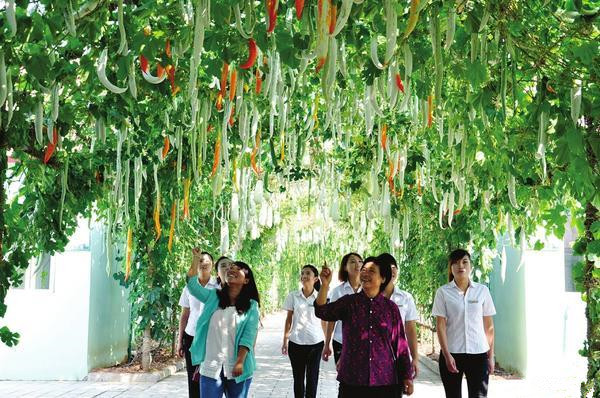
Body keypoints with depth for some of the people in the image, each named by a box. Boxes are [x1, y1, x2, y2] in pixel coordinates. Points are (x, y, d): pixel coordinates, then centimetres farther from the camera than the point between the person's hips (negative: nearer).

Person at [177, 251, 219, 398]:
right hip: (191, 337, 3)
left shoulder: (219, 287, -1)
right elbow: (184, 316, 11)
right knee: (193, 378, 3)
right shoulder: (189, 287, 7)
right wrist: (180, 340, 9)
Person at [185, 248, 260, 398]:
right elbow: (192, 283, -3)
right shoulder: (213, 297, 7)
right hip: (211, 367, 1)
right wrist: (196, 258, -8)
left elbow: (248, 337, -8)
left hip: (237, 369, -1)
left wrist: (240, 362, -16)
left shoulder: (251, 306, -1)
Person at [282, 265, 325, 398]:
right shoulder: (293, 296, 1)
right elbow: (288, 319, 6)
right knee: (298, 377, 7)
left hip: (316, 342, 0)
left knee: (312, 377, 6)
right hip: (296, 342, 0)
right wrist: (285, 340, 5)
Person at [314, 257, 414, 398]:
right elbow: (323, 312, -12)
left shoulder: (391, 307, 4)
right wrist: (325, 285, -27)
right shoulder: (348, 302, 4)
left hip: (385, 381, 1)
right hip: (352, 380, 0)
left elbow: (400, 344, 7)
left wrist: (407, 376, 7)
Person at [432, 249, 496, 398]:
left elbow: (489, 326, 7)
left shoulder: (482, 290, 4)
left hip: (479, 353, 1)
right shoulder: (443, 292, 0)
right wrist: (447, 355, -11)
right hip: (452, 353, -1)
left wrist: (491, 356, 5)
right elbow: (440, 325, -4)